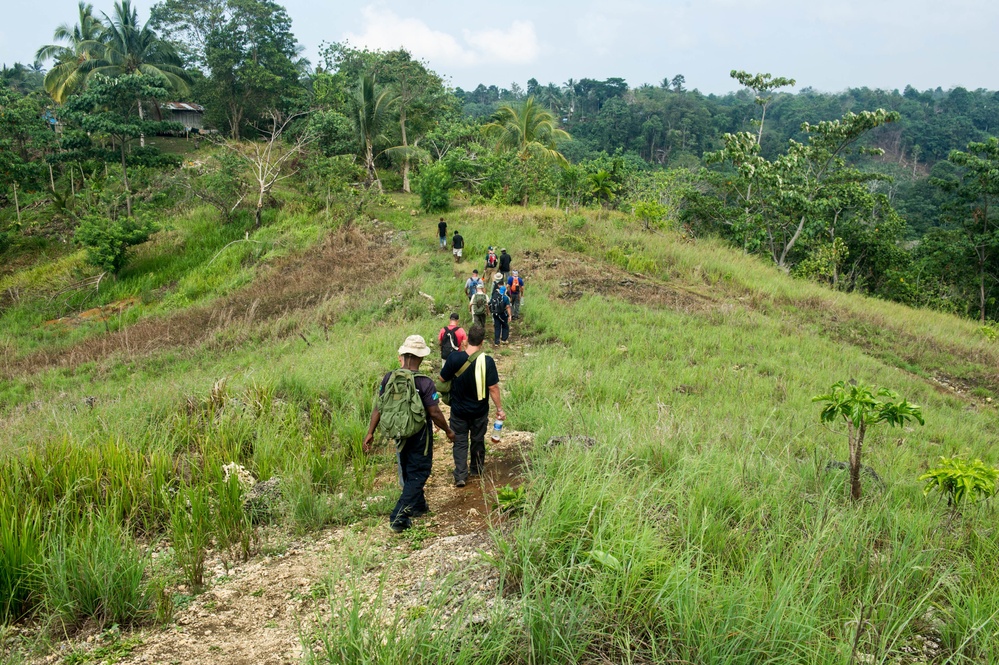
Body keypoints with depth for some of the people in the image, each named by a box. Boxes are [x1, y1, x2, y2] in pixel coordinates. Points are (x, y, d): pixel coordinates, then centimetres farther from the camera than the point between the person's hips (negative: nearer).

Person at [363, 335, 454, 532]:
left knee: (408, 472, 22)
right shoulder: (425, 383, -21)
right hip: (419, 435, -5)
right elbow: (435, 413, -18)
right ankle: (399, 517, -2)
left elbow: (378, 407, -2)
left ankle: (419, 506, 40)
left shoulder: (389, 378, -7)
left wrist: (370, 433, 6)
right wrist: (448, 431, -1)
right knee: (418, 473, 6)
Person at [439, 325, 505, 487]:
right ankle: (477, 469, 37)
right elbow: (493, 388, -15)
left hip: (458, 410, 0)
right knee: (478, 440, 20)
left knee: (460, 442, 11)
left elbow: (443, 379, -4)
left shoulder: (454, 358, -17)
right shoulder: (487, 361, -20)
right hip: (479, 411, 0)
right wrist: (499, 408, -4)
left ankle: (460, 476, 5)